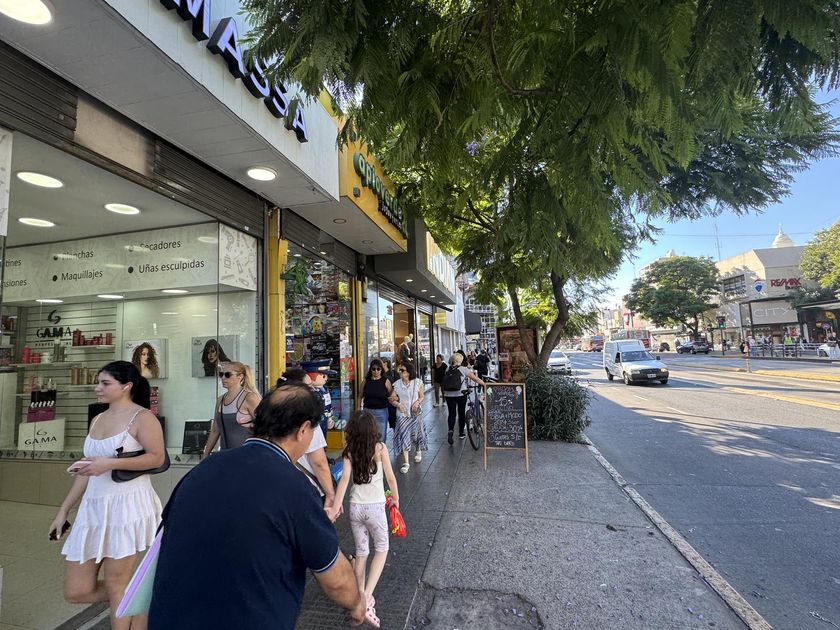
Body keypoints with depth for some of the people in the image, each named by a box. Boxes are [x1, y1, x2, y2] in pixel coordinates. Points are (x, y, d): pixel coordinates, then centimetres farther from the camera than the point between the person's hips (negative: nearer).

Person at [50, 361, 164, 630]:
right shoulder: (97, 420, 14)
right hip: (93, 507, 8)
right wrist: (63, 510, 18)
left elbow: (157, 457, -17)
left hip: (127, 505, -8)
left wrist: (110, 463, -21)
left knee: (116, 585, 2)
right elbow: (87, 470, 18)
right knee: (76, 591, 10)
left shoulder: (142, 417, -10)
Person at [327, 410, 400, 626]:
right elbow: (390, 478, -6)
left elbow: (344, 479, -16)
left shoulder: (349, 452, -5)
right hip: (375, 507, -3)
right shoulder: (380, 448, -12)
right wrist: (396, 498, 10)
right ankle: (367, 596, 5)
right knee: (381, 549, 18)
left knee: (361, 552, 20)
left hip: (355, 508, 3)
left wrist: (334, 509, -17)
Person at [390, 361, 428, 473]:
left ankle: (418, 451, 43)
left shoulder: (417, 382, -5)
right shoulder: (397, 384, -4)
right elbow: (392, 400, 1)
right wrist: (398, 404, -18)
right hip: (402, 414, 0)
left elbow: (421, 396, 5)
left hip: (415, 413, 0)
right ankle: (405, 463, 1)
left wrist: (417, 402, -15)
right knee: (403, 437, -7)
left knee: (416, 434, 10)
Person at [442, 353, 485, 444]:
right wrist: (485, 384, 4)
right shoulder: (463, 369, -2)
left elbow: (445, 383, 7)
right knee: (461, 413, 13)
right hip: (461, 394, -2)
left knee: (451, 413, 8)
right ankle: (461, 433, 23)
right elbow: (475, 378, -3)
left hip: (449, 395, 2)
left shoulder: (447, 370, 6)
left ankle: (450, 430, -14)